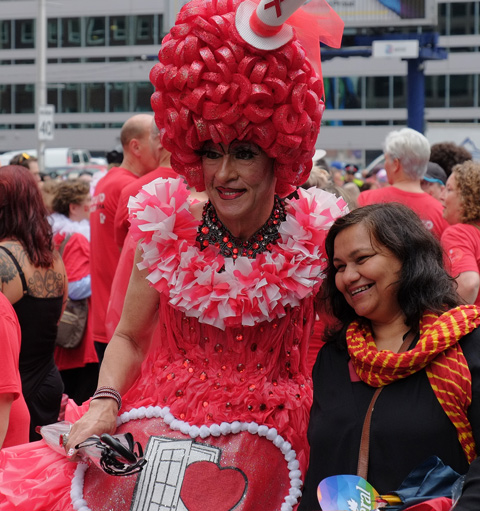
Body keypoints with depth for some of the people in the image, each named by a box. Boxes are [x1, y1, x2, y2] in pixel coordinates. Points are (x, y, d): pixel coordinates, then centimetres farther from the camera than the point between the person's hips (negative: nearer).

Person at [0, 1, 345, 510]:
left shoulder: (315, 235, -3)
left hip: (259, 442, -1)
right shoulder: (168, 225, 0)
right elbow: (129, 338, 9)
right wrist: (106, 403, -6)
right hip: (158, 427, 1)